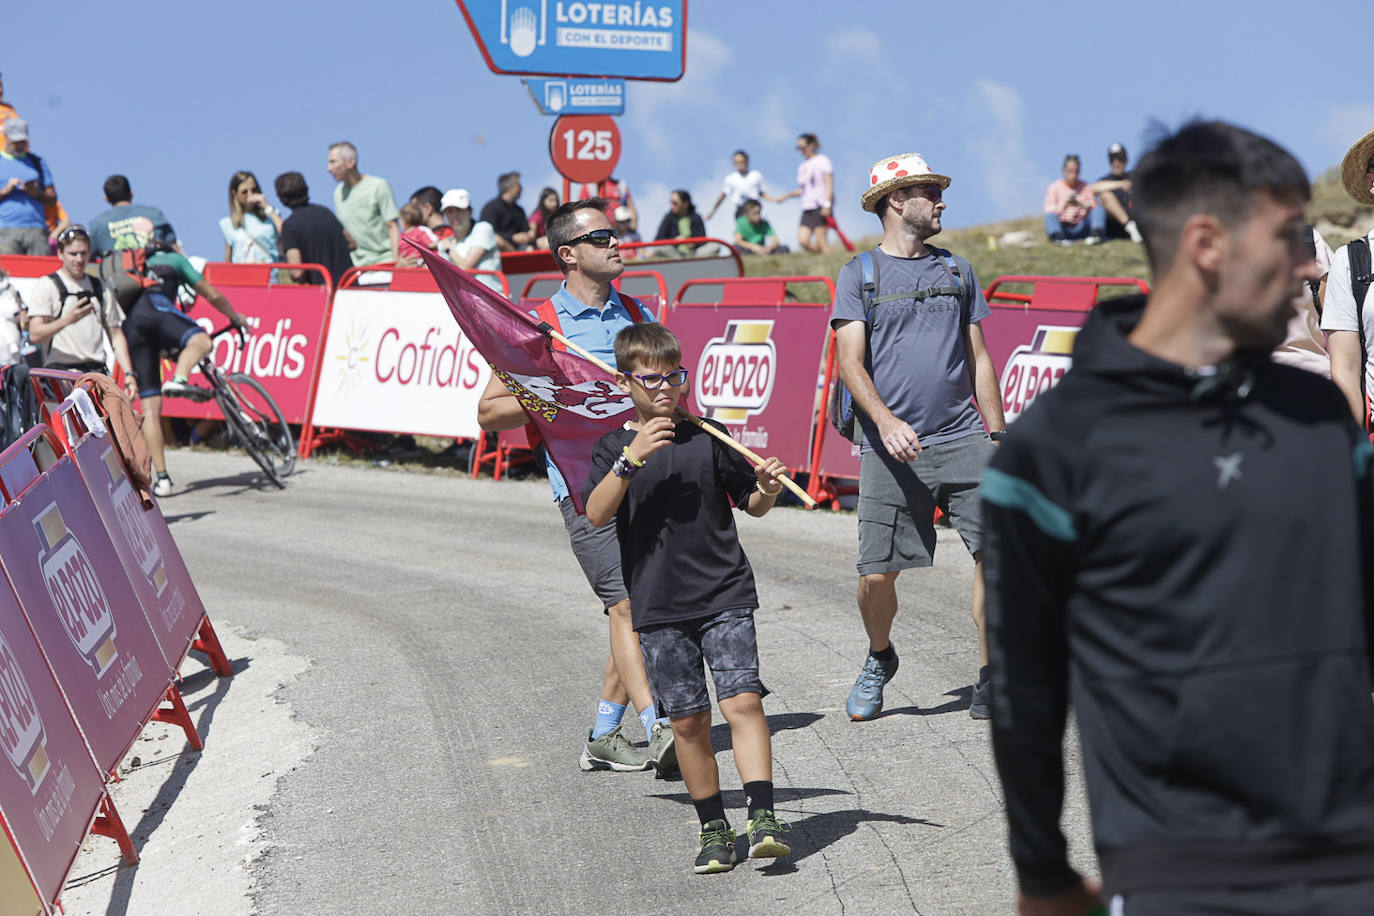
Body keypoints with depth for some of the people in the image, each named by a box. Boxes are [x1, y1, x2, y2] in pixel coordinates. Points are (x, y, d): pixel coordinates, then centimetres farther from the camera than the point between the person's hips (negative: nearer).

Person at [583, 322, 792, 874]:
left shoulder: (709, 437, 4)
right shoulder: (614, 448, 4)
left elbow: (752, 505, 12)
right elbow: (595, 515, -13)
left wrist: (768, 488, -10)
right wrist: (632, 458, -24)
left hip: (725, 596, 0)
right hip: (658, 605, 0)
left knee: (742, 700, -14)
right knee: (687, 720, 2)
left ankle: (763, 818, -17)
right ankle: (714, 829, 13)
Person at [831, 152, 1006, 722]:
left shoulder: (955, 271, 15)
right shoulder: (859, 275, 4)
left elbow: (978, 360, 18)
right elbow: (850, 361, -5)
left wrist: (997, 435, 11)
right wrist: (885, 420, -21)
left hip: (963, 440, 3)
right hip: (891, 451, -3)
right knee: (877, 574, -2)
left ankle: (989, 682, -2)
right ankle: (880, 660, 28)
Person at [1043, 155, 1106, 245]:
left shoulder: (1086, 187, 11)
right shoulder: (1054, 187, 5)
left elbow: (1094, 207, -2)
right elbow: (1048, 210, -7)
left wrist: (1081, 205, -22)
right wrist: (1064, 205, -24)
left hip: (1081, 229, 2)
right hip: (1062, 229, -2)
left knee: (1099, 209, -19)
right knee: (1050, 216, -30)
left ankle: (1096, 234, -45)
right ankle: (1058, 237, -58)